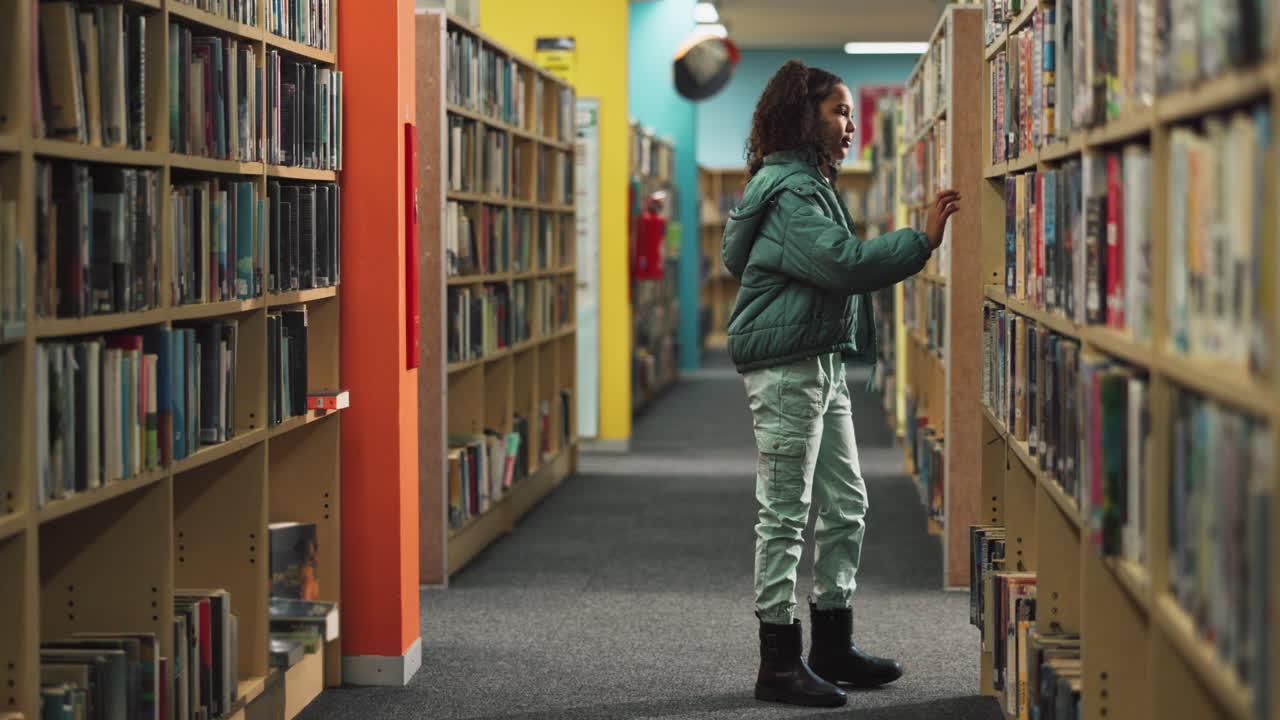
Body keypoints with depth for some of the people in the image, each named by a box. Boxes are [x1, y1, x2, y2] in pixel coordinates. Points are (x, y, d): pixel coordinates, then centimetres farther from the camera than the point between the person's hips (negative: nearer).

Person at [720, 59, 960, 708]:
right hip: (786, 367, -11)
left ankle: (833, 645, 22)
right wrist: (922, 240, -24)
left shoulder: (811, 184, 19)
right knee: (784, 515, -5)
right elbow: (843, 263, -25)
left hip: (823, 363, 11)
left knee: (845, 507, 13)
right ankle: (779, 664, 1)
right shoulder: (790, 191, -15)